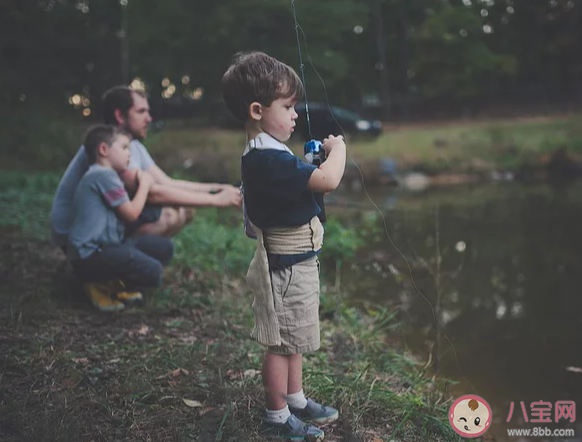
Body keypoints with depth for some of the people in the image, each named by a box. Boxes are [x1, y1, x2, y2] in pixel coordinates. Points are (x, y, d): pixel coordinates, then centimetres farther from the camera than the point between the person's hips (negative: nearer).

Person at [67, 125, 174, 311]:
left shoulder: (104, 175, 19)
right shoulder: (103, 175, -14)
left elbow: (127, 211, 17)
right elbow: (131, 213, -12)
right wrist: (144, 184, 2)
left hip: (107, 245, 11)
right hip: (90, 256, -11)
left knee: (164, 247, 5)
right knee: (152, 271, -25)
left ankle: (116, 283, 7)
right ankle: (102, 286, -3)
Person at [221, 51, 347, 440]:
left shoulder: (265, 155, 6)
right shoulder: (270, 160, -27)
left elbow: (304, 183, 19)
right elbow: (329, 180, -33)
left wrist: (319, 159, 4)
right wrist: (339, 148, -14)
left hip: (296, 262, 10)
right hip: (286, 267, -10)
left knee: (294, 338, 22)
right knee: (282, 343, 5)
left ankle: (296, 400, 38)